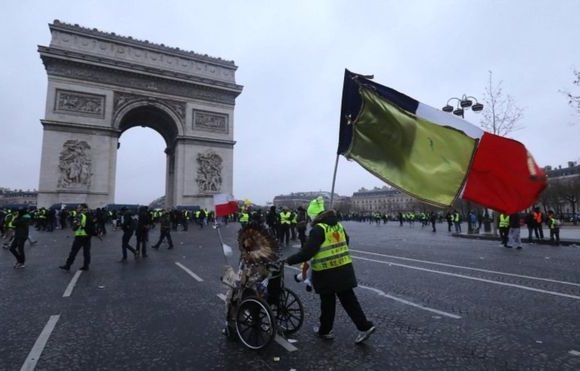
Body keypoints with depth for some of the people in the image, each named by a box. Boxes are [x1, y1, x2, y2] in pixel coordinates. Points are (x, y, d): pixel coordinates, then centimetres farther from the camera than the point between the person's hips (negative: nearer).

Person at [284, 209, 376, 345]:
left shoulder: (318, 229, -17)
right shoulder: (338, 225, 6)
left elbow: (307, 252, -22)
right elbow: (346, 241, 21)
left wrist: (289, 260, -14)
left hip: (327, 272, -7)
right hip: (344, 268, 7)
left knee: (327, 302, 10)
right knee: (349, 299, 15)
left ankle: (325, 330, 27)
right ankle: (365, 326, 16)